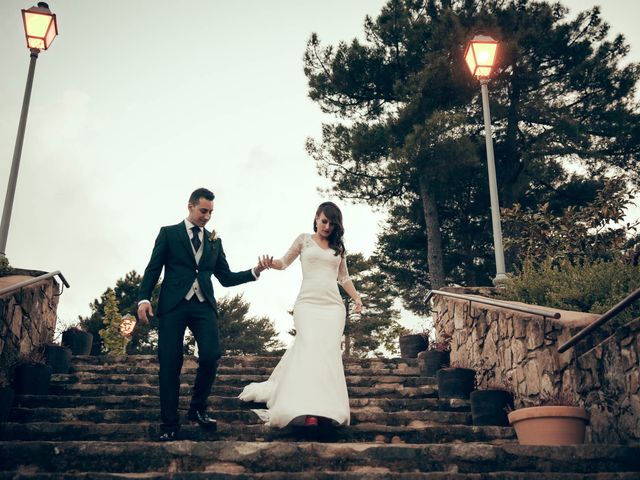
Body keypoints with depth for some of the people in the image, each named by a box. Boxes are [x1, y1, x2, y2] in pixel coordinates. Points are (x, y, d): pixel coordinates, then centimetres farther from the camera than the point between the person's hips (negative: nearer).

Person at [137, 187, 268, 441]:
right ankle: (169, 424, 7)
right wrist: (144, 298, -11)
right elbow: (153, 269, 4)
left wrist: (254, 272, 0)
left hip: (203, 305, 3)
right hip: (173, 305, -2)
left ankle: (198, 408, 10)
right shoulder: (169, 233, 10)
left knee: (211, 355, -13)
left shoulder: (214, 241, 19)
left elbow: (226, 278, 16)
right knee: (170, 363, -4)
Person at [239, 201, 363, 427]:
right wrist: (271, 264, -10)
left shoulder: (338, 247, 18)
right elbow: (285, 262, 12)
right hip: (308, 303, -3)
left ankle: (326, 409, -11)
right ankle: (306, 411, -30)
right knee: (309, 348, -21)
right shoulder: (304, 240, 11)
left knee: (329, 353, -11)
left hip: (334, 306, 3)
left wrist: (357, 298, 12)